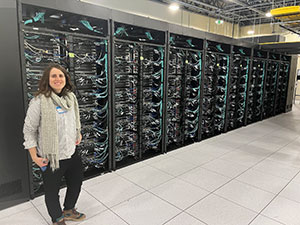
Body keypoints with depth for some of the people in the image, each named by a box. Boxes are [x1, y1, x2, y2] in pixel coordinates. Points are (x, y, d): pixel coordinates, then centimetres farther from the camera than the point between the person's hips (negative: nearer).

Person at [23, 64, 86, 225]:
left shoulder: (71, 97, 1)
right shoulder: (39, 101, -18)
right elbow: (29, 130, -12)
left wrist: (78, 133, 9)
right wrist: (34, 156, -12)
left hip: (72, 153, 6)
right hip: (52, 157, -6)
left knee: (76, 183, 23)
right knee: (52, 192, 14)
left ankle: (68, 211, 51)